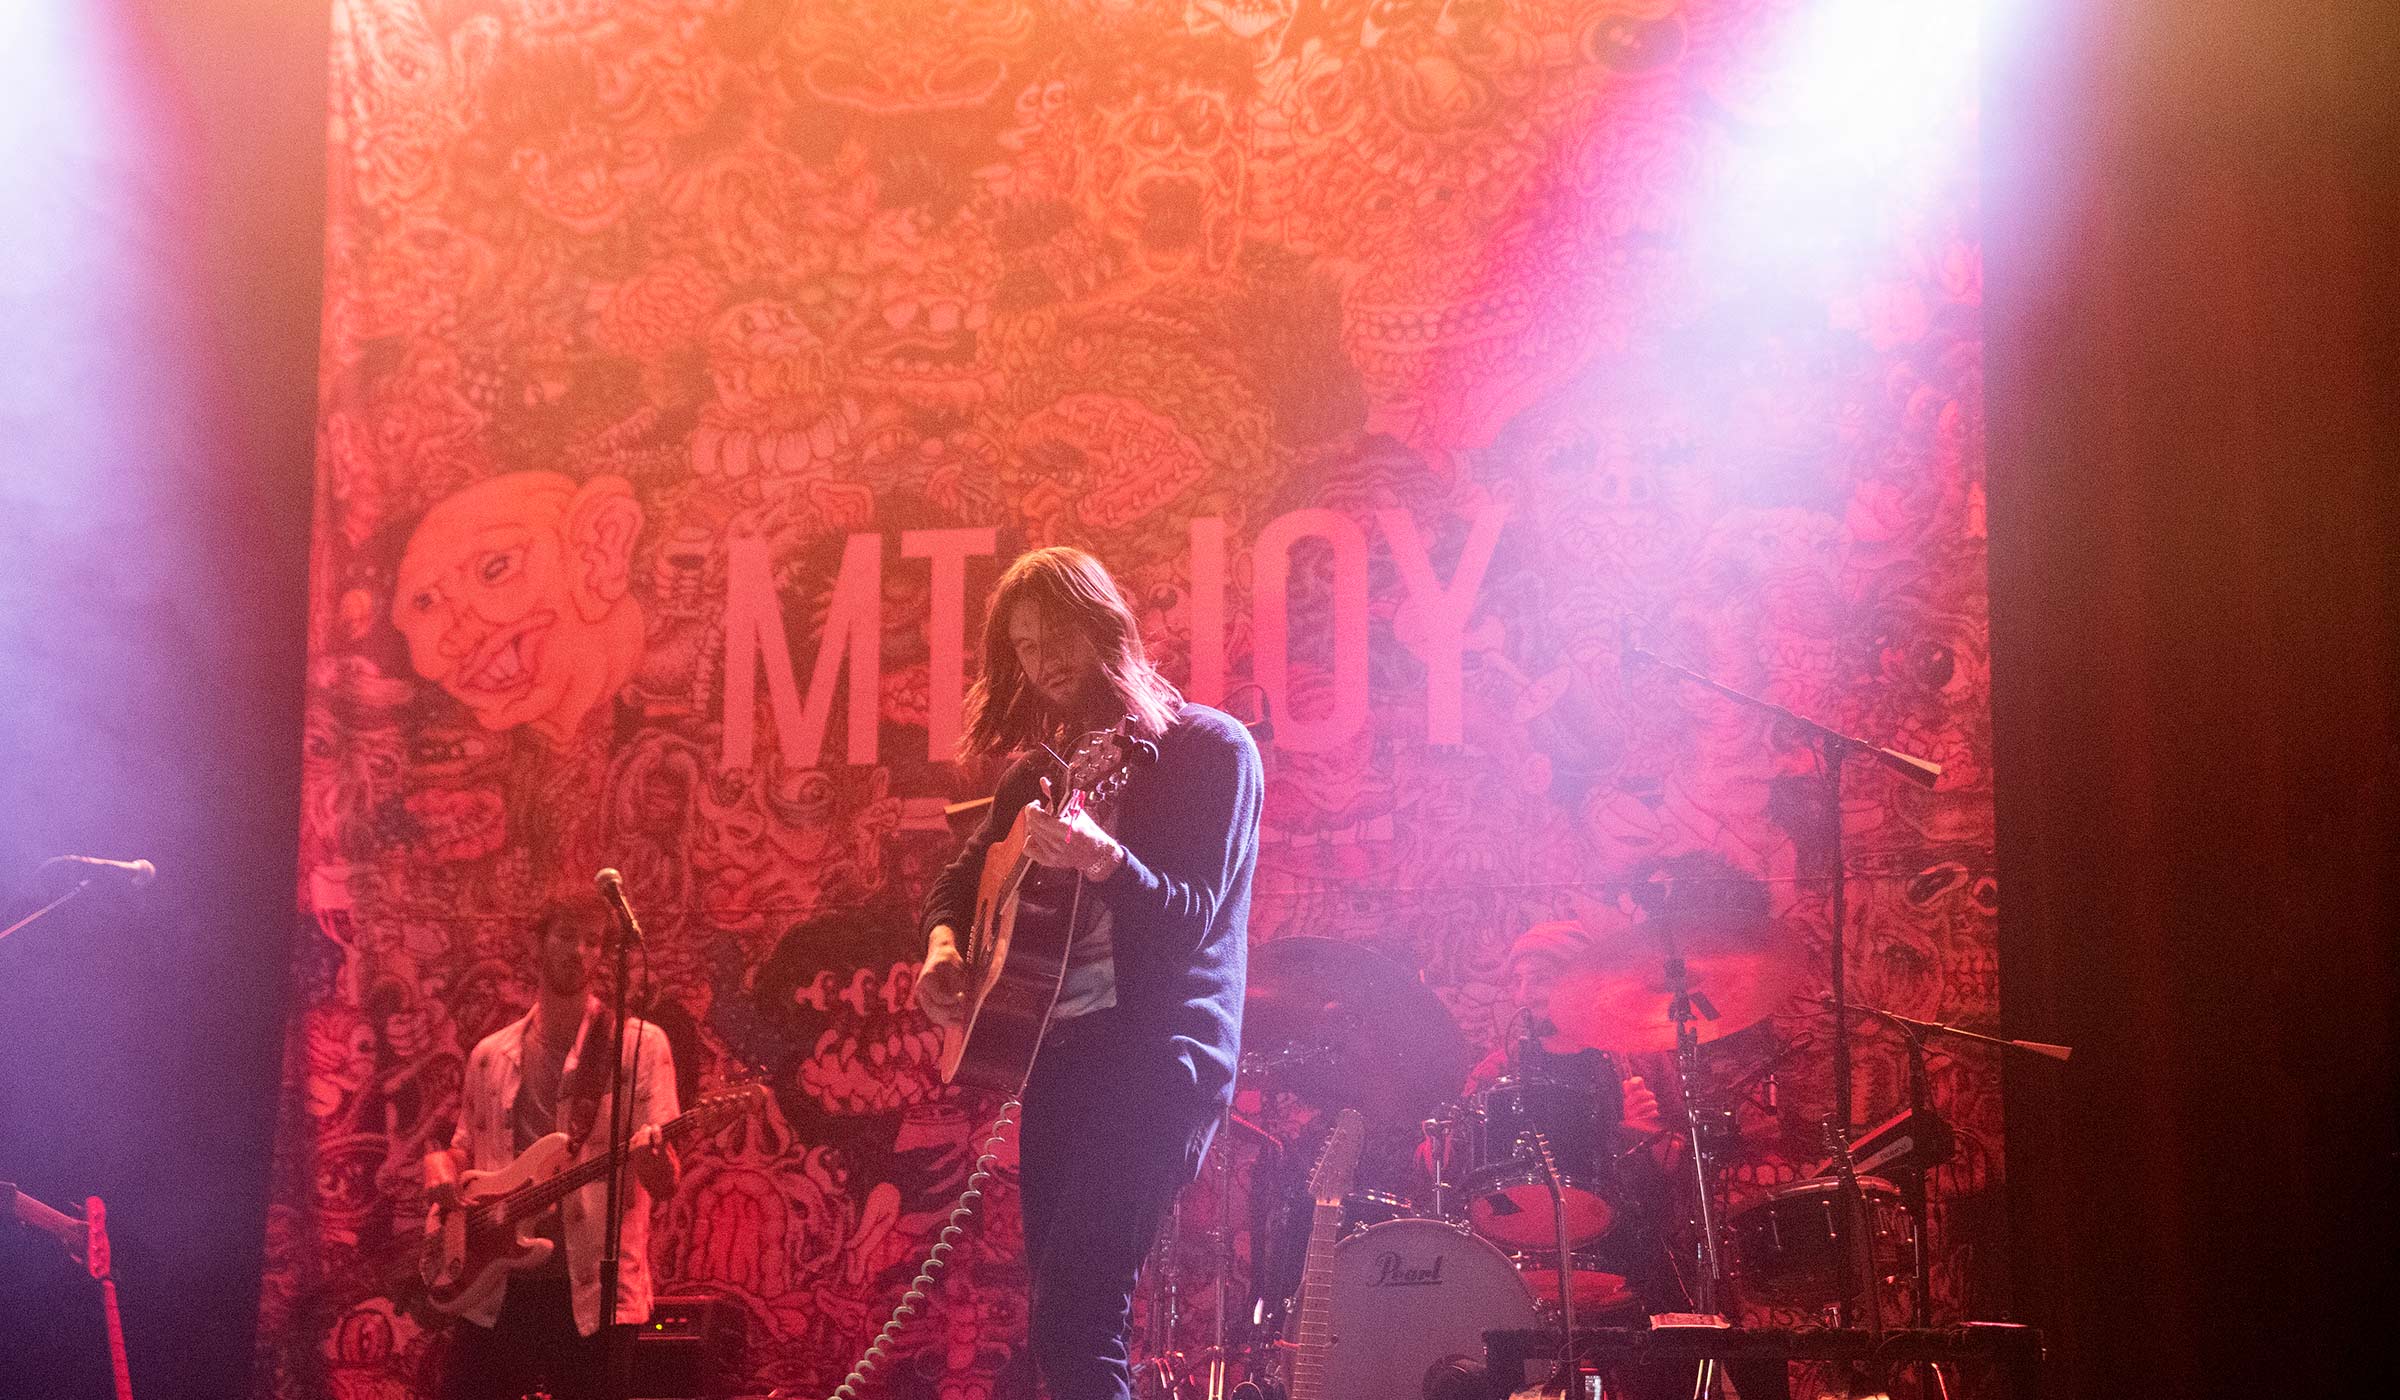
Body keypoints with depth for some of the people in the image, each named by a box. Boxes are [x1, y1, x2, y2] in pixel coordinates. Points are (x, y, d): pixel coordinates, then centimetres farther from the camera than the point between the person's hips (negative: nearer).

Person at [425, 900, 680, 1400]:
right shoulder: (492, 1054, 13)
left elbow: (665, 1186, -6)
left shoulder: (639, 1044, 0)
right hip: (496, 1290, 4)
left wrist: (653, 1158, -30)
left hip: (593, 1294, -4)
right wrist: (440, 1165, 0)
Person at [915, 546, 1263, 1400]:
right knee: (1059, 1323, 7)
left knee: (1072, 1322, -20)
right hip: (1055, 1049, 7)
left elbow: (1189, 921, -14)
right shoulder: (1043, 767, 16)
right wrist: (943, 941, 0)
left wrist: (1100, 859, -33)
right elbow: (961, 877, 23)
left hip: (1158, 1049, -7)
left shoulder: (1208, 748, -4)